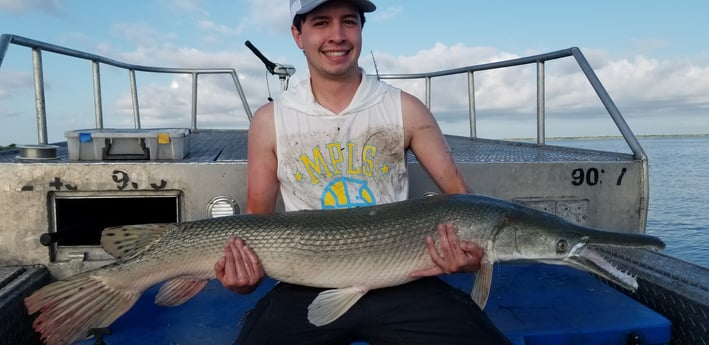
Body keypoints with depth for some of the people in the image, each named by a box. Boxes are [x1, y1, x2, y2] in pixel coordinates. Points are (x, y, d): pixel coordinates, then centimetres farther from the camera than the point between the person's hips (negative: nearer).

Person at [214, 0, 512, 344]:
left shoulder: (404, 108, 2)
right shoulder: (270, 120, 3)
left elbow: (457, 193, 4)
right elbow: (257, 217, 9)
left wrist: (471, 248, -16)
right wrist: (243, 268, -11)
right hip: (308, 289, 0)